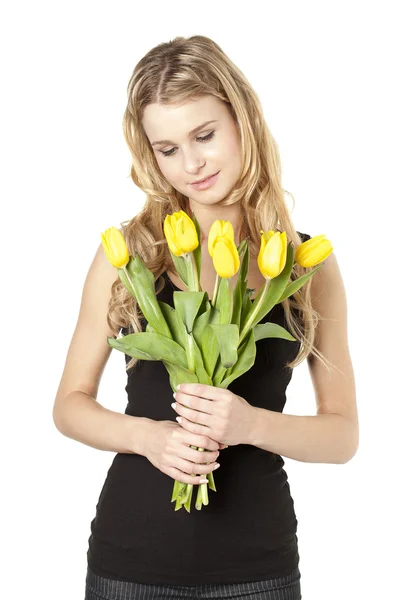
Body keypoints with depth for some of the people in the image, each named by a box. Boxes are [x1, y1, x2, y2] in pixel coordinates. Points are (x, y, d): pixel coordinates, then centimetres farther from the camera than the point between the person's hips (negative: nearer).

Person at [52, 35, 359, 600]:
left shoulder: (308, 264, -3)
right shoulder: (127, 251, -4)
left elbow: (343, 434, 0)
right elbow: (70, 404, 2)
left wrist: (251, 424, -17)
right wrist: (146, 435, -16)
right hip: (131, 555, 0)